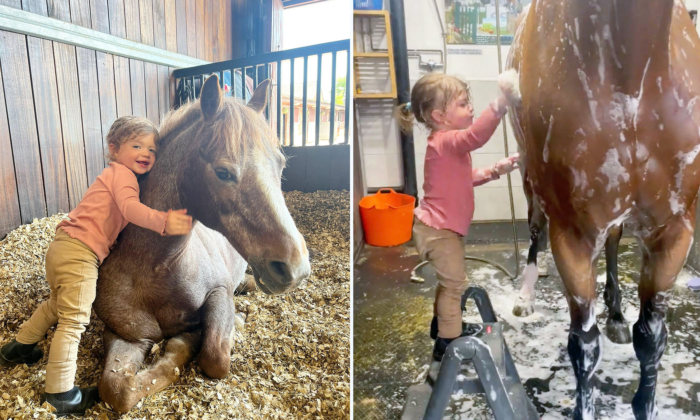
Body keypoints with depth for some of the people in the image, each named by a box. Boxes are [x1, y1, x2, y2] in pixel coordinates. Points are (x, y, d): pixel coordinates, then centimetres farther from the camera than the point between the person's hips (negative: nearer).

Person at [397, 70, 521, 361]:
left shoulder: (450, 143, 10)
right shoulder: (444, 142, -24)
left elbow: (464, 178, 19)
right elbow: (475, 136, -46)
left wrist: (494, 171, 6)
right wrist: (501, 102, -56)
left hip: (443, 227, 10)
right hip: (437, 230, -10)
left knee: (450, 281, 25)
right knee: (455, 283, 2)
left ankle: (442, 325, 44)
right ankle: (449, 343, 16)